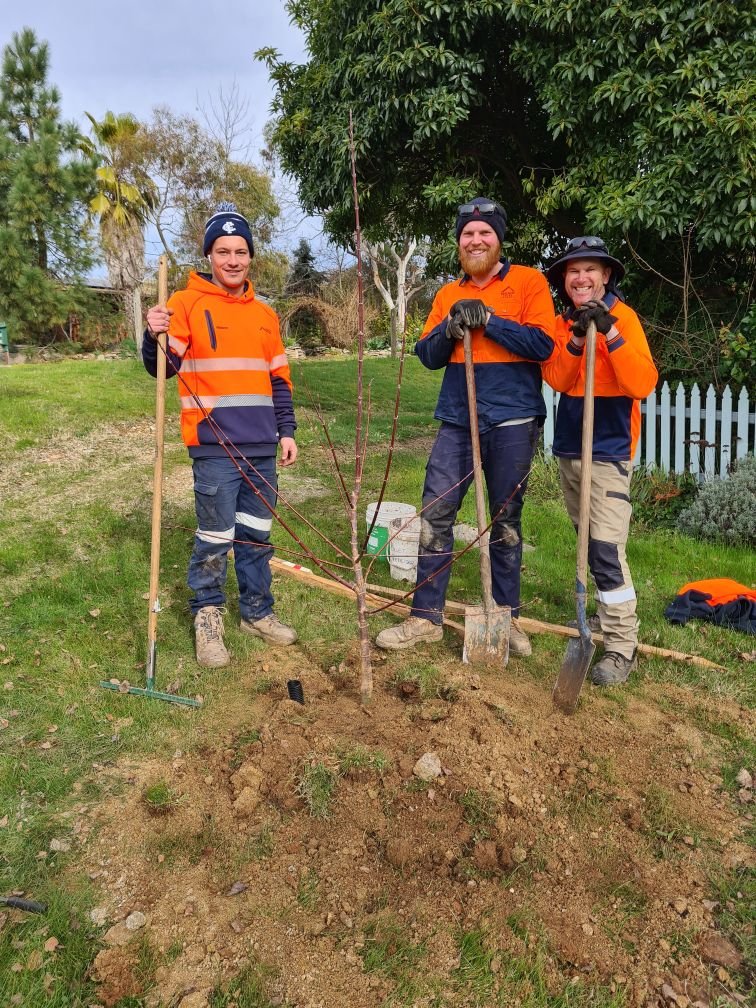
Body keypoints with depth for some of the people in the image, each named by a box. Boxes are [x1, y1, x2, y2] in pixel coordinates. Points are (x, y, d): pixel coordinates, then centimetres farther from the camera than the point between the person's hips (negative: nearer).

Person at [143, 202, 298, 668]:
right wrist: (155, 338, -30)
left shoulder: (265, 313, 14)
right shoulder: (186, 304, -1)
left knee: (258, 534, 13)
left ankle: (258, 612, 27)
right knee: (215, 538, 0)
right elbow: (163, 367, -10)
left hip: (262, 446, 5)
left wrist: (287, 430, 12)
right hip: (215, 446, -5)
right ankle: (208, 618, 17)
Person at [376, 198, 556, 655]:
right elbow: (428, 356, 7)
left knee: (506, 520, 7)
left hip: (514, 422, -3)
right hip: (458, 420, 4)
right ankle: (427, 617, 11)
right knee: (435, 516, 0)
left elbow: (542, 345, -11)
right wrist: (449, 329, -11)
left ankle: (506, 615, 22)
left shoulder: (528, 282, 1)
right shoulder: (448, 294, 14)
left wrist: (488, 320, -15)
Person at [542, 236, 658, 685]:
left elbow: (643, 384, -19)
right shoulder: (562, 323, 9)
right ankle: (608, 614, 32)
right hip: (569, 448, 6)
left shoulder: (622, 317, -8)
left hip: (609, 450, -6)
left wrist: (610, 333, -28)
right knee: (589, 543, 15)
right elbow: (558, 380, -5)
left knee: (608, 548, -12)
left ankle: (622, 647, -5)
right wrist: (577, 338, -20)